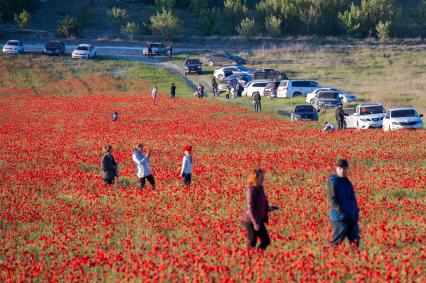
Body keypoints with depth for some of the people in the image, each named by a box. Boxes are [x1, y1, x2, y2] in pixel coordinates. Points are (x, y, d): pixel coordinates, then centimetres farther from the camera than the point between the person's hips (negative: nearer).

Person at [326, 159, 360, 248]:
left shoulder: (347, 182, 14)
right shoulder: (333, 183, -12)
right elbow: (332, 200, -19)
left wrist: (356, 210, 13)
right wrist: (342, 211, -24)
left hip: (352, 217, 8)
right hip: (340, 217, -8)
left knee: (355, 240, 11)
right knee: (337, 241, -6)